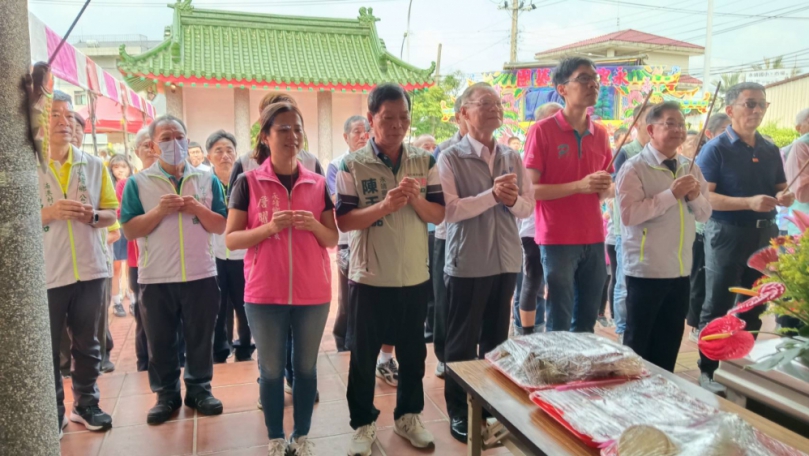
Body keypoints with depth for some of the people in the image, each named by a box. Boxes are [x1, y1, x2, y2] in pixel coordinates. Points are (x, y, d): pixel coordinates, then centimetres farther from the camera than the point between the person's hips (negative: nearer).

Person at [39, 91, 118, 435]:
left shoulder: (94, 165, 6)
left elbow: (111, 213, 10)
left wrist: (93, 216, -12)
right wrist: (49, 212, -19)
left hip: (89, 269, 3)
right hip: (45, 274, -2)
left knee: (87, 344, 13)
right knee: (47, 349, 6)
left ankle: (85, 403, 28)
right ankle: (53, 412, 23)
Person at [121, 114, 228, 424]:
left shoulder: (207, 180, 4)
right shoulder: (138, 182, 0)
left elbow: (221, 227, 2)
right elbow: (129, 231, -4)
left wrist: (197, 208, -14)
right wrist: (159, 210, -18)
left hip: (201, 275, 1)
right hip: (155, 278, 0)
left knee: (200, 338, 11)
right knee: (160, 342, 11)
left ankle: (199, 389, 27)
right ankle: (166, 395, 26)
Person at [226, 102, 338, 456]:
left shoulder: (318, 184, 4)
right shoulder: (248, 182, -2)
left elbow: (333, 239, 7)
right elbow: (231, 239, -4)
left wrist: (314, 225, -14)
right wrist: (269, 227, -20)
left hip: (312, 293, 2)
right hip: (264, 294, -1)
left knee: (306, 366, 11)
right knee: (271, 369, 9)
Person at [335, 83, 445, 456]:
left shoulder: (425, 162, 2)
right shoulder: (352, 165, -7)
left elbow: (439, 215, 1)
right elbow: (343, 220, -12)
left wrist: (415, 199, -19)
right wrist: (384, 205, -25)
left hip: (415, 277, 3)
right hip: (369, 279, -3)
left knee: (413, 353, 16)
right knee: (363, 355, 10)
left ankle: (408, 416, 35)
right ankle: (363, 423, 28)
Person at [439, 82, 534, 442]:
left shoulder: (512, 158, 7)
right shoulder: (451, 158, -6)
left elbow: (528, 207, 6)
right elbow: (449, 210, -17)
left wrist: (513, 199, -15)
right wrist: (493, 195, -23)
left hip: (506, 261, 5)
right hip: (467, 263, -4)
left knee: (496, 338, 16)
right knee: (462, 340, 7)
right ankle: (458, 412, 23)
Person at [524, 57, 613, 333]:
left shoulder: (600, 134, 10)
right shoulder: (542, 131, -7)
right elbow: (530, 189, -12)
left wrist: (605, 188, -5)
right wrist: (579, 186, -21)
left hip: (594, 239, 6)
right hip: (557, 240, -6)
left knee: (587, 322, 14)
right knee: (559, 324, 1)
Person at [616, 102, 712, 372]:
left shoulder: (689, 168, 9)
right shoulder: (634, 168, -10)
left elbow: (705, 214, 10)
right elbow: (629, 214, -22)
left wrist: (695, 196, -11)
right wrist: (672, 194, -23)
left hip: (681, 269, 6)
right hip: (646, 270, -6)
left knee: (670, 340, 16)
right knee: (638, 340, 7)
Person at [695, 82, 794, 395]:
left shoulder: (770, 151, 10)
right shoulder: (715, 149, -8)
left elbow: (780, 188, 18)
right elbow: (705, 196, -17)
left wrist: (785, 197, -6)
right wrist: (749, 202, -27)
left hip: (764, 234, 6)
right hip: (727, 235, -6)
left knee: (754, 306, 14)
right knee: (718, 307, 0)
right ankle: (708, 371, 10)